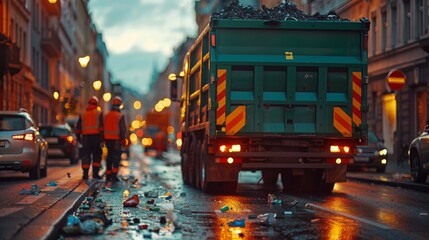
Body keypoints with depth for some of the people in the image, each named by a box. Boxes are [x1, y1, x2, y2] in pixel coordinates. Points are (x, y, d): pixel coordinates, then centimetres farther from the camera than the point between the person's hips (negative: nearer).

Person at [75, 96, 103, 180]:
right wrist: (102, 137, -6)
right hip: (96, 137, -2)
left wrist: (78, 137, 19)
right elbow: (101, 126, -7)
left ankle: (85, 174, -1)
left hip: (85, 137, 2)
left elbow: (78, 127, 11)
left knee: (86, 156, 4)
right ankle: (95, 173, 0)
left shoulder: (83, 114, 12)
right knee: (97, 156, 6)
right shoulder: (99, 113, 2)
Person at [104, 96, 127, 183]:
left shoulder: (106, 116, 9)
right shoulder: (120, 116, -10)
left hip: (108, 139, 5)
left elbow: (104, 128, 12)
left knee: (109, 157, 13)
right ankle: (114, 175, -13)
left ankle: (108, 176, 14)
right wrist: (123, 140, -6)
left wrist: (104, 140, 16)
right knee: (116, 157, -3)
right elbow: (123, 129, -12)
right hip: (116, 140, -5)